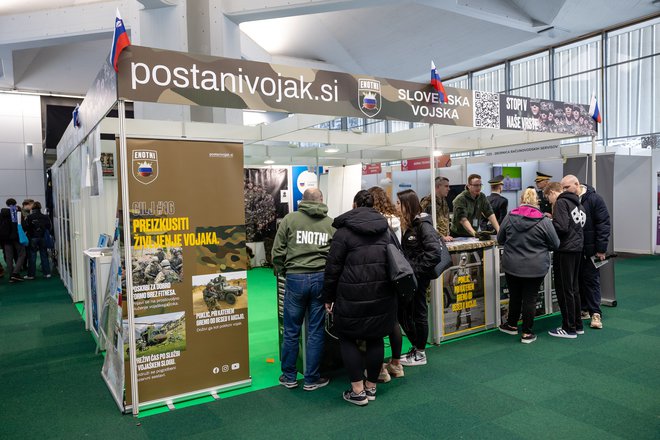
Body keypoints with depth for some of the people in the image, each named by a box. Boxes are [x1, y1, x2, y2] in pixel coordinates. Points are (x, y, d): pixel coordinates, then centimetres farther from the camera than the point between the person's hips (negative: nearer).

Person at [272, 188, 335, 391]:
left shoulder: (290, 219, 1)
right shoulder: (331, 223, 3)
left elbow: (277, 252, 0)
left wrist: (283, 271, 15)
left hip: (295, 278, 0)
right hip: (321, 278, 1)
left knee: (291, 331, 12)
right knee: (316, 332, 10)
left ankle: (289, 376, 24)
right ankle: (311, 379, 19)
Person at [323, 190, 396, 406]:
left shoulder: (344, 230, -4)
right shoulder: (386, 229, 11)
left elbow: (333, 267, -6)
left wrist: (328, 297, 3)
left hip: (353, 295, -5)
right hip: (383, 294, 5)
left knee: (347, 337, 10)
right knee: (375, 337, 16)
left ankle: (358, 390, 9)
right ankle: (371, 386, 26)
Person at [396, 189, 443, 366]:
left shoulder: (423, 224, -16)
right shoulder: (409, 224, 9)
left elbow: (435, 252, -24)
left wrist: (416, 269, -20)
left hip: (418, 278, -8)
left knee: (418, 313, 6)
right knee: (403, 312, 14)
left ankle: (420, 354, 23)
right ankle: (416, 347, 31)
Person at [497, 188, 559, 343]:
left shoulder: (509, 217, -5)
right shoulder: (544, 221, -11)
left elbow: (500, 240, 7)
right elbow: (555, 245, -1)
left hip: (512, 266, 2)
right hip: (535, 268, -2)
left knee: (515, 296, 17)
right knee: (530, 298, 7)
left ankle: (512, 325, 33)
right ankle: (527, 333, 15)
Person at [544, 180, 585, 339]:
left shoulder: (561, 202, -10)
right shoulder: (576, 202, 17)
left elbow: (561, 227, -20)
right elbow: (576, 225, 17)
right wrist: (552, 220, 15)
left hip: (565, 250, -9)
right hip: (577, 248, 9)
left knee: (564, 289, -1)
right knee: (573, 287, 16)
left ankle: (569, 329, 5)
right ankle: (578, 325, 24)